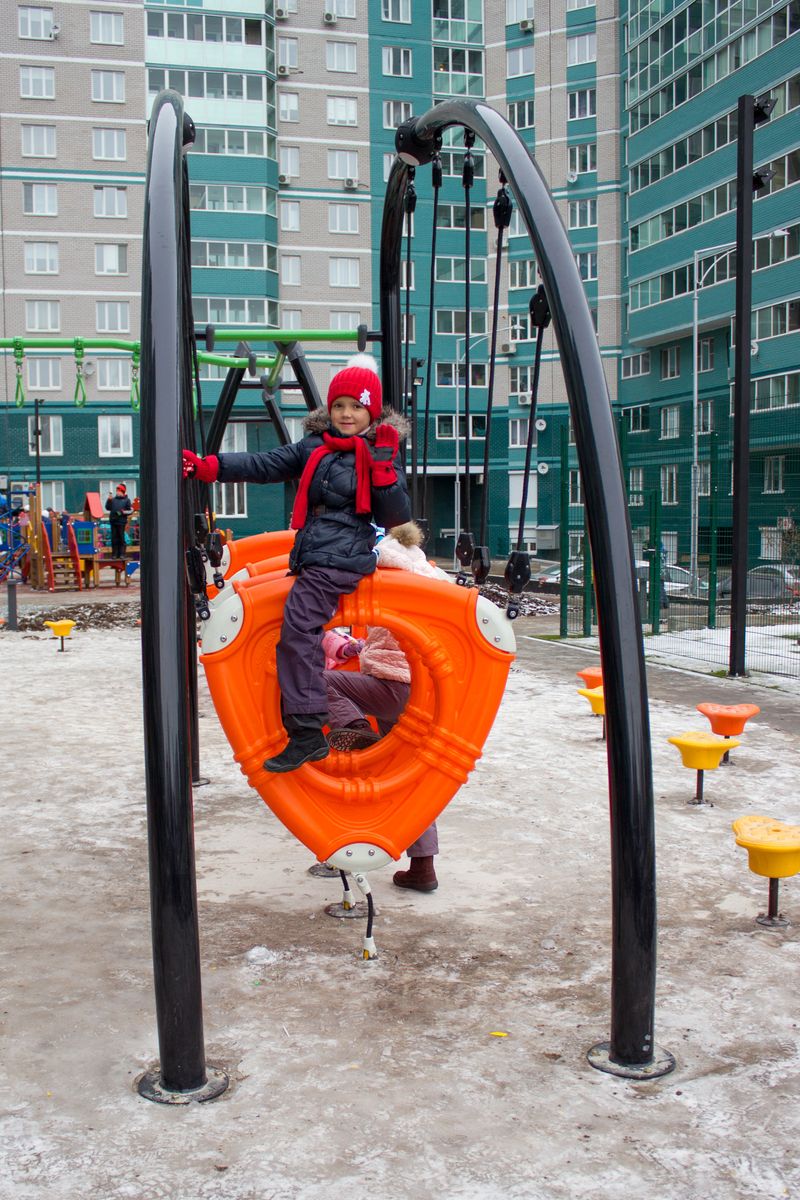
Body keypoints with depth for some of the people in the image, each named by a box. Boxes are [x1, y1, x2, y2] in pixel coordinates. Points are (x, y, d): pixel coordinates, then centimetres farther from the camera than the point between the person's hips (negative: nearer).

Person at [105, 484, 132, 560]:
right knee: (114, 538, 4)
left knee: (121, 538, -3)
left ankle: (122, 554, 1)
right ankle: (114, 554, 8)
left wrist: (124, 512, -15)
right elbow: (108, 508, 7)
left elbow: (129, 511, 3)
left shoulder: (126, 500, 5)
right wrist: (109, 500, -4)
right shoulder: (113, 499, 14)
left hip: (121, 522, -3)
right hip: (113, 521, 3)